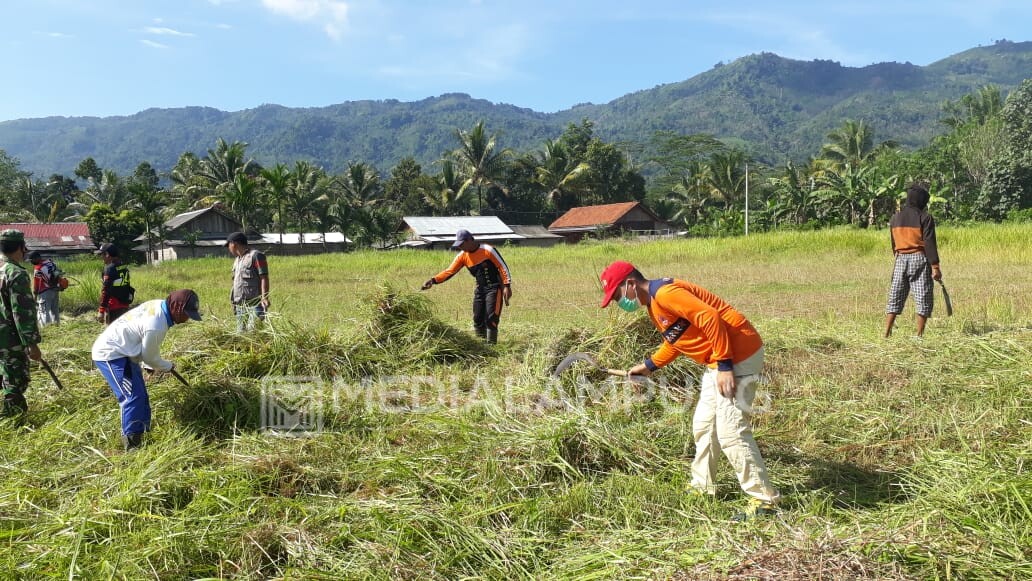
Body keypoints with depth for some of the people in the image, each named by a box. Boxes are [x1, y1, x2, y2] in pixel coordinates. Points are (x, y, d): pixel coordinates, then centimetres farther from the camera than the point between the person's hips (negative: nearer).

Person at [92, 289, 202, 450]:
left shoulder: (159, 304, -5)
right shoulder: (156, 326, -32)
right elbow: (150, 357, -14)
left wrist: (160, 364, 8)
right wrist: (168, 366, 3)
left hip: (119, 350, 11)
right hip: (110, 355, -11)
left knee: (141, 395, 13)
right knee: (133, 397, -15)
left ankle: (143, 431, 22)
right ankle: (132, 442, -11)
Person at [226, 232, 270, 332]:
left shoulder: (255, 256, -5)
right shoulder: (237, 260, 21)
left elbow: (264, 278, -12)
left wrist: (264, 298, -22)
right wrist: (234, 303, 18)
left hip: (255, 304, -8)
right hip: (240, 306, 8)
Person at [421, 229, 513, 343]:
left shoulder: (488, 250, -15)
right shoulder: (462, 256, 2)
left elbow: (502, 267, -12)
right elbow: (449, 271, -2)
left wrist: (507, 286, -18)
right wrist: (433, 280, -14)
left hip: (494, 288, -6)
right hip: (480, 289, 6)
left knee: (491, 319, -13)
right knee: (478, 320, 6)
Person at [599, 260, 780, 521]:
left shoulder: (664, 292, -19)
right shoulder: (653, 304, 14)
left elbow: (711, 318, -26)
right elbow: (674, 339, 26)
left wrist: (724, 366, -26)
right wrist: (649, 366, 20)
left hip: (738, 356, -11)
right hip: (718, 362, 11)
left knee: (730, 432, -9)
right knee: (703, 425, 18)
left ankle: (764, 499, 2)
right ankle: (702, 488, 32)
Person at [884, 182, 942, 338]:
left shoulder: (895, 218, 9)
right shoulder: (925, 218, -8)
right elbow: (929, 244, -11)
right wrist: (935, 267, -10)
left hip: (900, 259, 5)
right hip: (919, 259, -5)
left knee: (895, 296, 8)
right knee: (923, 299, 2)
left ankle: (887, 334, 4)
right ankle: (919, 335, -1)